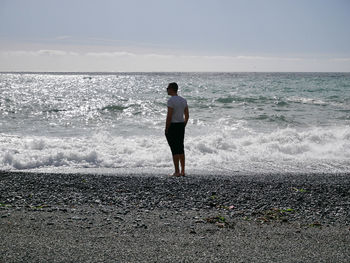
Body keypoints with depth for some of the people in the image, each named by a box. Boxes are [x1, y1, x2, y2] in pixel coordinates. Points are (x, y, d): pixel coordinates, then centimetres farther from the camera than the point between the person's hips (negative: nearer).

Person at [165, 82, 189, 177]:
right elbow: (187, 116, 11)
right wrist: (183, 127, 18)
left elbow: (169, 116, -19)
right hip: (181, 126, 8)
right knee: (181, 148, 13)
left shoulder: (171, 101, -15)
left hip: (172, 126, -7)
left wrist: (166, 130, -12)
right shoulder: (183, 100, 9)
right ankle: (183, 171, 15)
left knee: (174, 149, -3)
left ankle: (177, 172, 0)